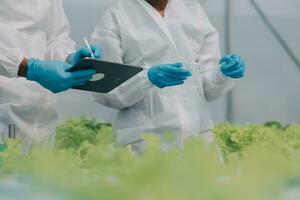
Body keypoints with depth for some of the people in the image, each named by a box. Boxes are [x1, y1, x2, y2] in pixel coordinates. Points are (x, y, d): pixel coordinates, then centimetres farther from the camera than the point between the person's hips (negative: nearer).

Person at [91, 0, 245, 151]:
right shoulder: (115, 19, -1)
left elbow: (206, 88, 10)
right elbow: (103, 91, -7)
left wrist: (225, 73, -10)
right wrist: (148, 77, -23)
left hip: (199, 133, 4)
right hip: (145, 138, -4)